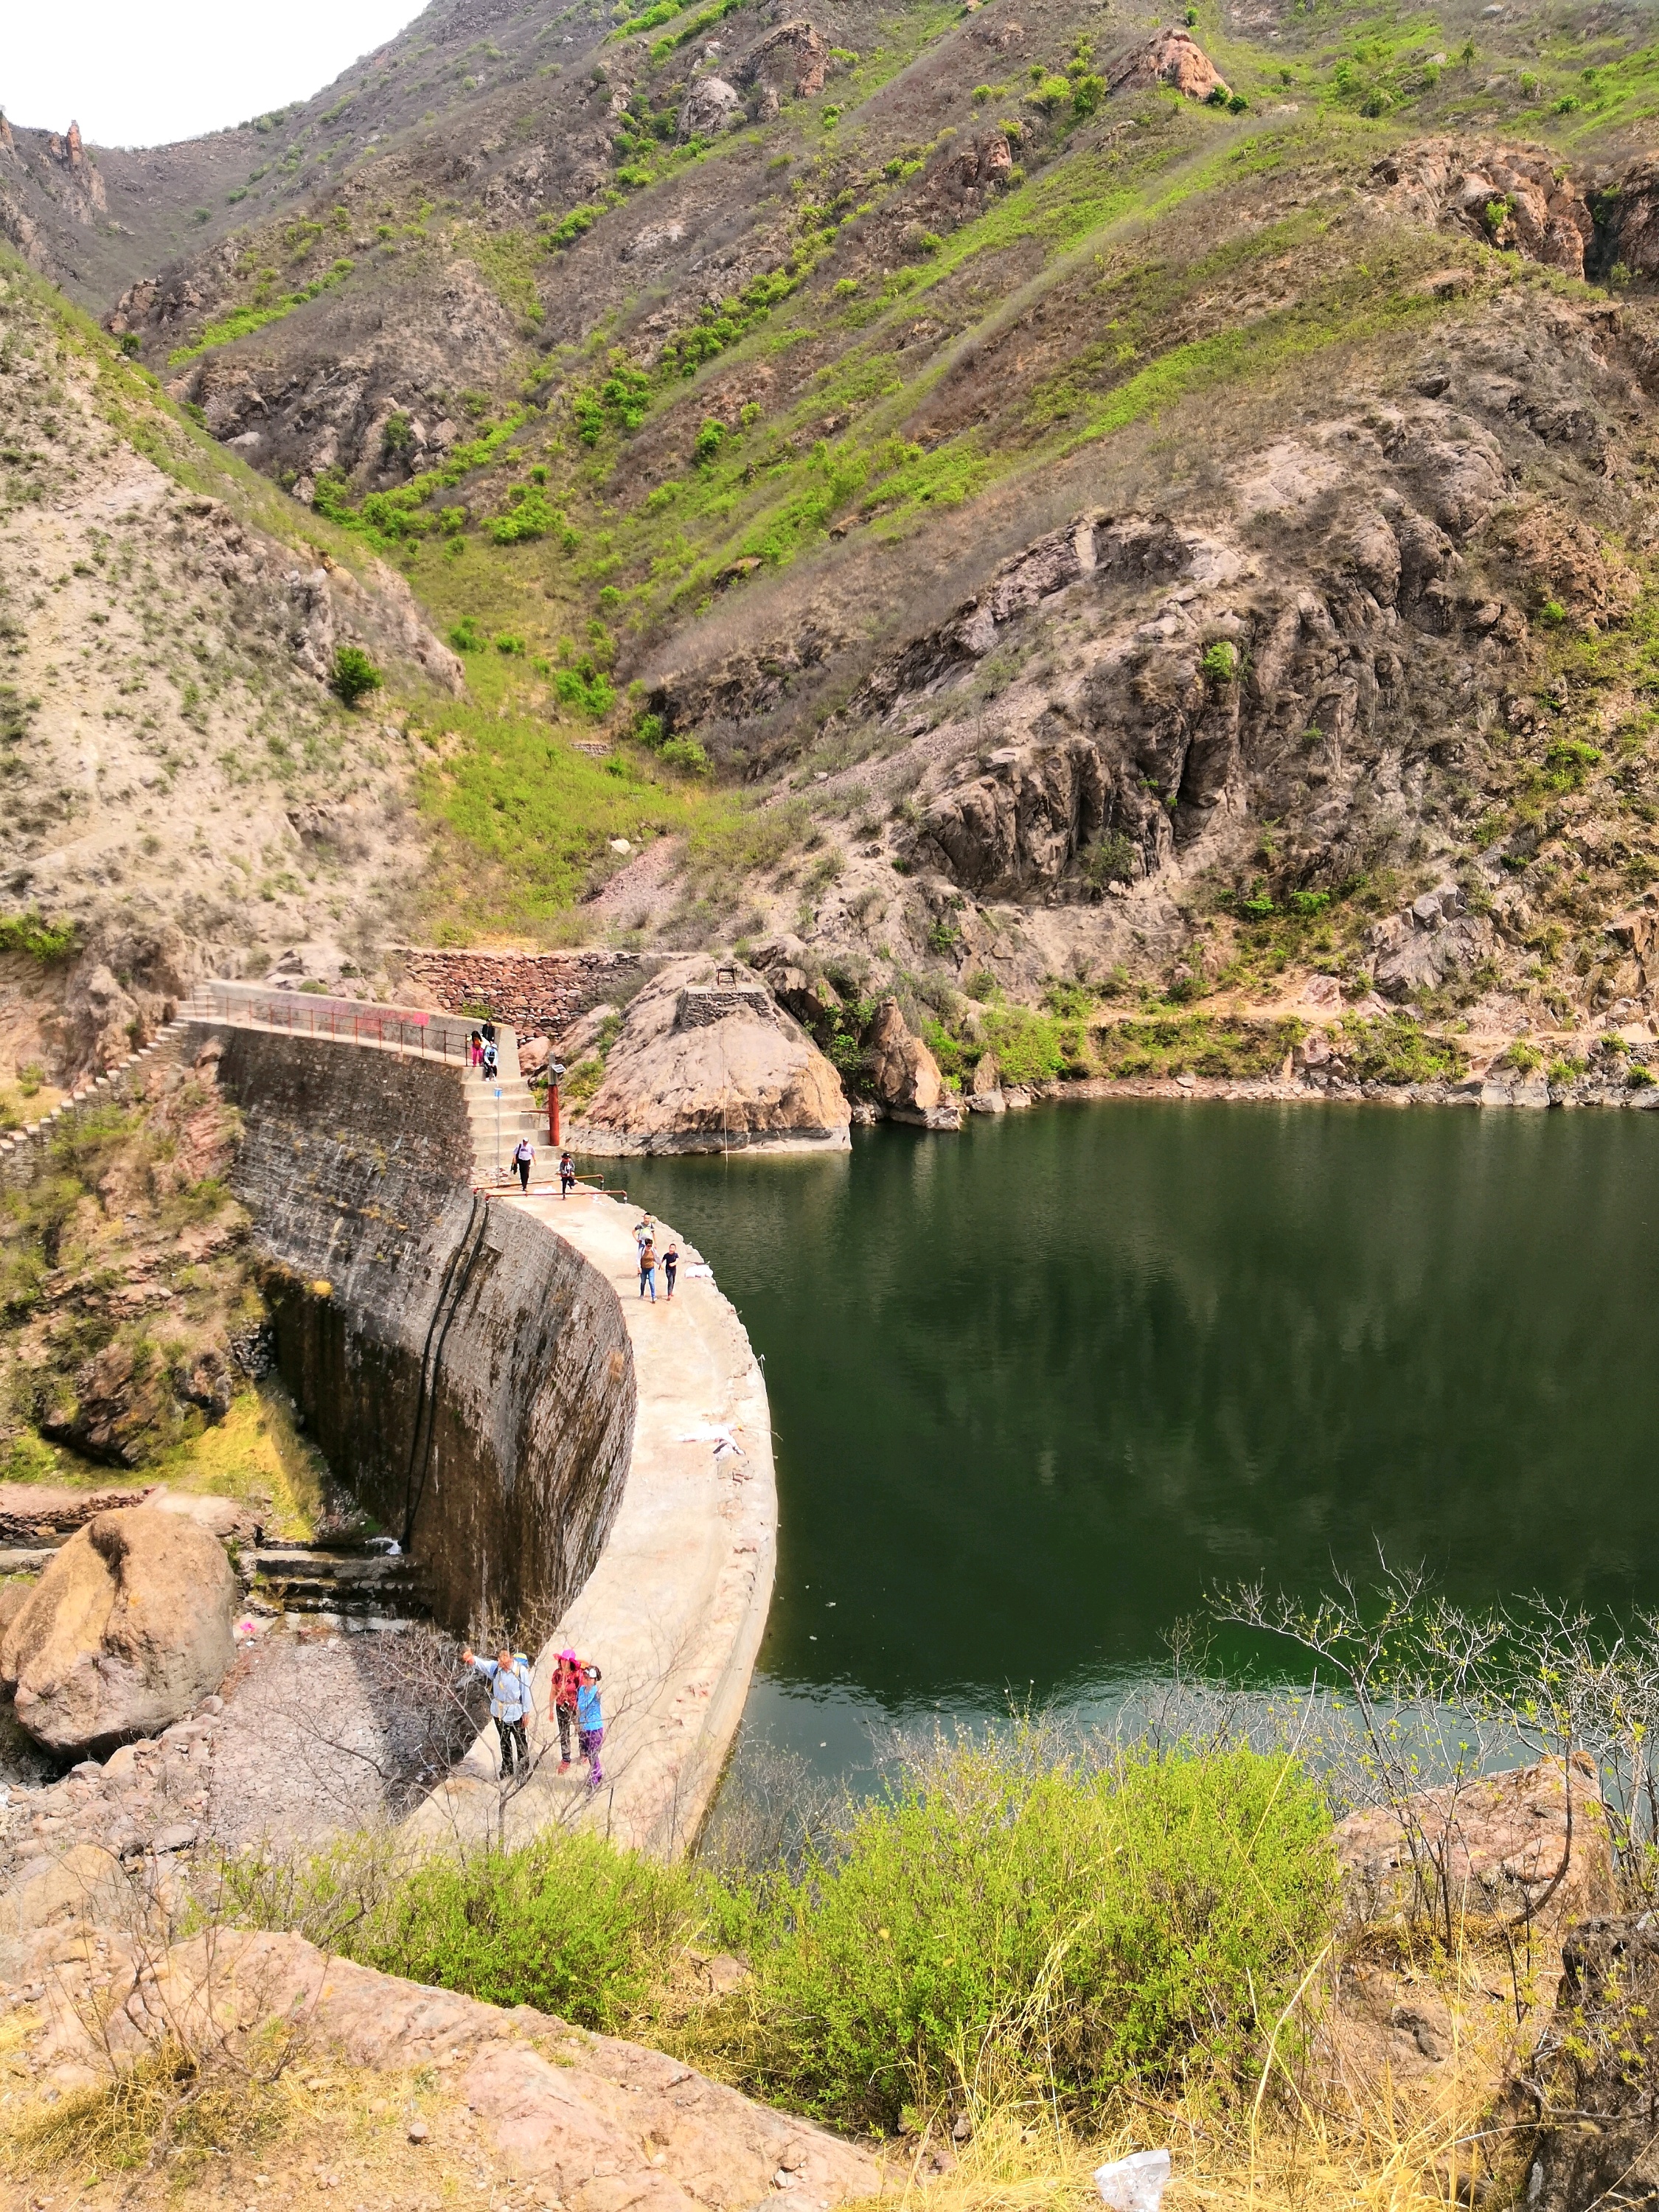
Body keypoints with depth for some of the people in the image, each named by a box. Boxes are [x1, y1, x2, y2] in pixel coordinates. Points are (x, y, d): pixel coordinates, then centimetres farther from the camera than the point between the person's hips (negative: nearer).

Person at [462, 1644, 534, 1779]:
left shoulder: (521, 1670, -22)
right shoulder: (495, 1667, -11)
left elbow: (526, 1691, -15)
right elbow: (482, 1664, -25)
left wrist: (526, 1711, -10)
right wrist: (472, 1660, -48)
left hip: (515, 1711, -4)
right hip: (499, 1711, 4)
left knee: (520, 1739, 11)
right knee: (504, 1740, 19)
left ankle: (524, 1765, 30)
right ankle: (507, 1767, 35)